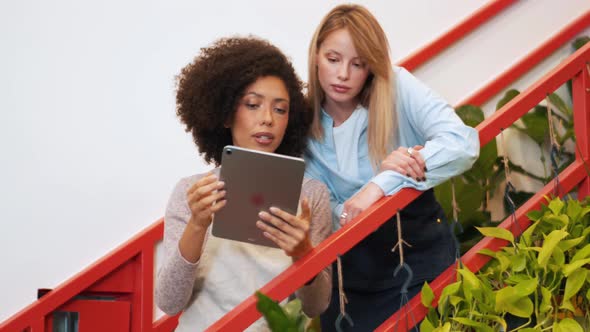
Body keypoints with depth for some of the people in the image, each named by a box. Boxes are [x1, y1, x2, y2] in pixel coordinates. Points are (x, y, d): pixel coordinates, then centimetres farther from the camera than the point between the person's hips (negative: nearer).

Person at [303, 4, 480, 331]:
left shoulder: (396, 86, -11)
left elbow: (463, 144, -24)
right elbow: (321, 217, -11)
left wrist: (381, 184, -32)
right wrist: (383, 171, -27)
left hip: (420, 259, 0)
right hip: (350, 275, 1)